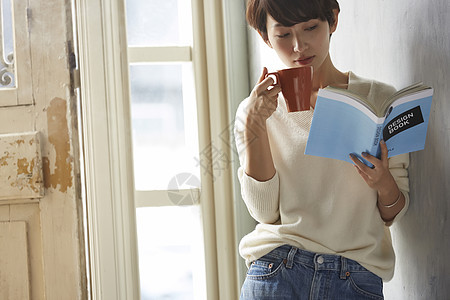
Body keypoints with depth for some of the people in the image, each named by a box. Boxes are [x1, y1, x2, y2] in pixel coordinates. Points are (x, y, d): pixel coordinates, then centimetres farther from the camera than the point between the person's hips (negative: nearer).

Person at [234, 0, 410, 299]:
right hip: (277, 272, 1)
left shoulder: (379, 99, 3)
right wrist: (254, 126, -10)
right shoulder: (255, 111, 5)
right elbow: (265, 211, -4)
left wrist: (383, 182, -15)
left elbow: (394, 214, 6)